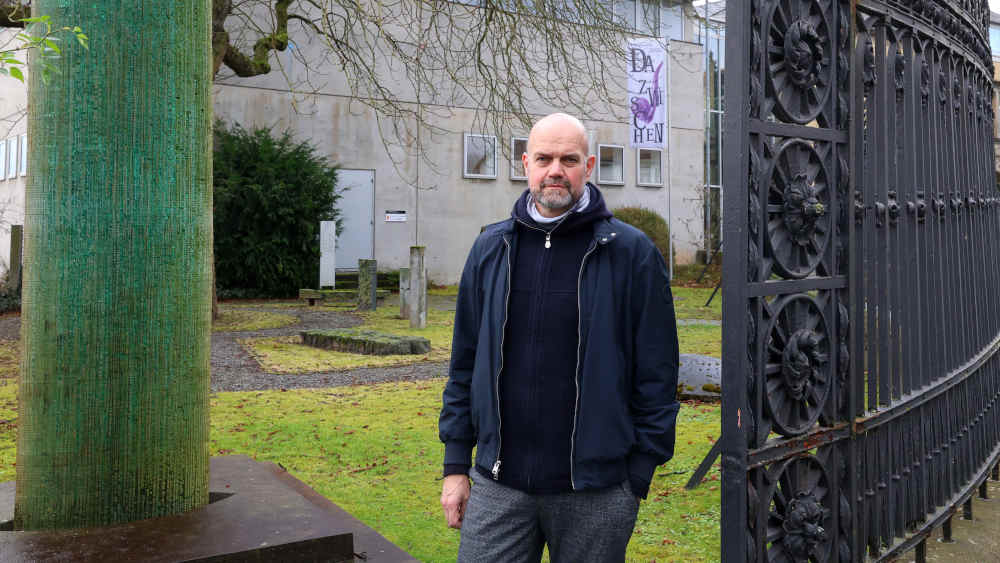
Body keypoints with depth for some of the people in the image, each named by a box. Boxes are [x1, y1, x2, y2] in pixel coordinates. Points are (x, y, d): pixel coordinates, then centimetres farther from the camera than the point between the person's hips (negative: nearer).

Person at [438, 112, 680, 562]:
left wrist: (639, 475, -5)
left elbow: (657, 375, -4)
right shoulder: (490, 248, 6)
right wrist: (455, 466, 7)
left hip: (595, 491, -2)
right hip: (497, 486, 3)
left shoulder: (632, 253, -4)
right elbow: (464, 364, 9)